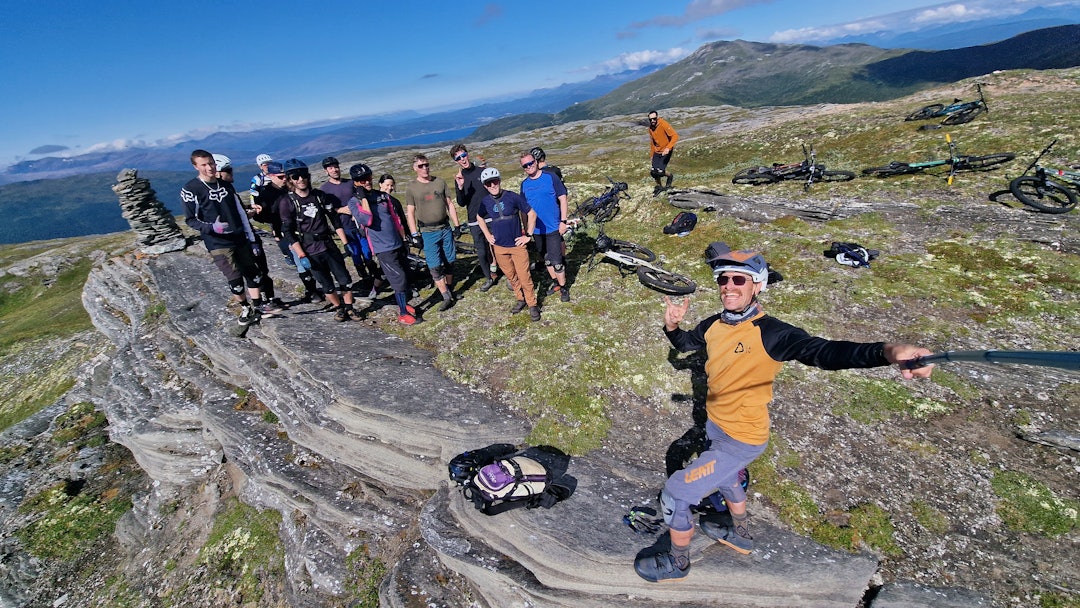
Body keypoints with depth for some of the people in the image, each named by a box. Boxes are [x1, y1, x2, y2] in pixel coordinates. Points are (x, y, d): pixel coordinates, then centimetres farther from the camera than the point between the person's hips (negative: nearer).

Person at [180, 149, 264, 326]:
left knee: (253, 273, 8)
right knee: (235, 279, -4)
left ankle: (257, 307, 22)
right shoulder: (190, 190, -8)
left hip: (240, 238, 5)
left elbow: (239, 211, 11)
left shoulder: (226, 185, 7)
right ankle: (246, 309, 17)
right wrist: (212, 227, -24)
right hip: (218, 243, -5)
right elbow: (190, 219, -6)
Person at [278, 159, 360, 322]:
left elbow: (335, 219, 6)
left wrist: (345, 243, 1)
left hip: (329, 246, 3)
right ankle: (339, 308, 28)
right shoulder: (287, 202, -7)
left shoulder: (319, 195, 2)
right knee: (328, 285, 6)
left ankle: (349, 307, 23)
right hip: (311, 252, -3)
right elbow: (288, 232, -8)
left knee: (345, 280, 4)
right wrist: (301, 255, -14)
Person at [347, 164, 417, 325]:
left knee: (405, 275, 11)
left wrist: (403, 239, 15)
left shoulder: (384, 196, 9)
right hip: (383, 247, -5)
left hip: (397, 244, 6)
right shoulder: (354, 202, -5)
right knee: (399, 278, -8)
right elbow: (366, 220, -23)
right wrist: (363, 197, -18)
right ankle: (403, 313, 4)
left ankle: (404, 303, 30)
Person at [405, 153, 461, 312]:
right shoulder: (411, 187, -2)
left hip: (445, 228, 2)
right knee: (434, 267, -7)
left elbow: (449, 204, 7)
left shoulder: (440, 181, 3)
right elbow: (410, 213, -1)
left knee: (449, 262, 9)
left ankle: (450, 290, 27)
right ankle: (447, 298, 1)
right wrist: (414, 235, -6)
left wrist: (456, 225, 3)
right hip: (427, 232, -2)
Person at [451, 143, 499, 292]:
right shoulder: (459, 179, 5)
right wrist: (460, 187, -20)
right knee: (482, 253, 5)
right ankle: (489, 278, 23)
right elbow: (462, 204, -2)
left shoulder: (483, 171, 2)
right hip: (475, 222, 1)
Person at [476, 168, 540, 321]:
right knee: (511, 276, 14)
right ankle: (520, 299, 33)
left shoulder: (513, 197, -12)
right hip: (499, 247, 3)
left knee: (524, 277, -3)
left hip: (517, 245, -3)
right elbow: (479, 217, 19)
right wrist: (487, 235, 10)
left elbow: (531, 214, -5)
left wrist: (528, 235, -5)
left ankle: (532, 304, 13)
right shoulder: (485, 202, -1)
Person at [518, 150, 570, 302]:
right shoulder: (524, 184, 5)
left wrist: (563, 221, -11)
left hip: (553, 227, -5)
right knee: (546, 259, 16)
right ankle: (555, 282, 34)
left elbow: (562, 199, -7)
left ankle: (563, 287, 12)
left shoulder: (550, 177, -8)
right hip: (536, 229, 5)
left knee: (556, 261, -5)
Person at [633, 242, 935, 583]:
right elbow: (684, 344, 13)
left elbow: (822, 351, -43)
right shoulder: (714, 325, -6)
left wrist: (886, 351, -61)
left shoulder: (770, 332, -27)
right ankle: (740, 536, 62)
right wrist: (672, 326, -9)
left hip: (741, 439, -7)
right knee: (726, 479, 32)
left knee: (675, 494, -1)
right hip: (714, 425, 8)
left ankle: (677, 563, 27)